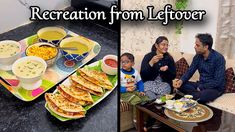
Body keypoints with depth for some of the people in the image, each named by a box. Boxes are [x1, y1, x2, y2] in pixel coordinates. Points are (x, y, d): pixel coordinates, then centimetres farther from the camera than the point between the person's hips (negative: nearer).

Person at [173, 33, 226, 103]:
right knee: (180, 84, -14)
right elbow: (190, 71, 3)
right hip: (201, 85, 7)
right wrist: (181, 80, -18)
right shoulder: (198, 56, 0)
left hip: (215, 88, -7)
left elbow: (218, 81, -21)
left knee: (201, 96, -39)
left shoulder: (218, 58, -19)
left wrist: (200, 87, -20)